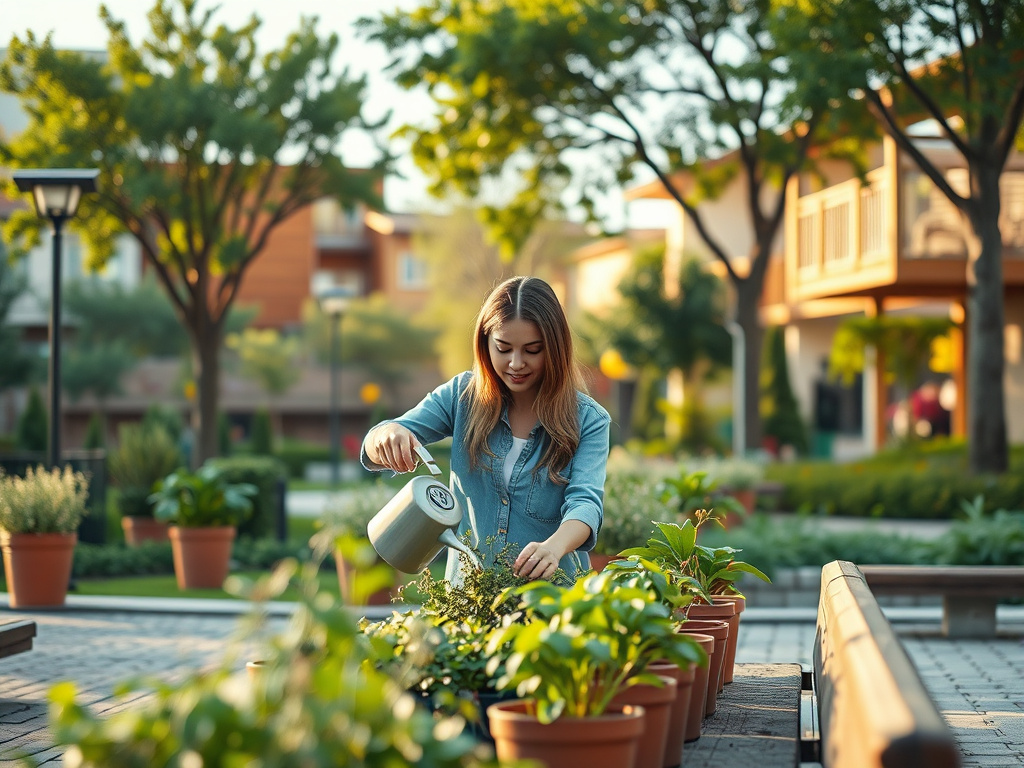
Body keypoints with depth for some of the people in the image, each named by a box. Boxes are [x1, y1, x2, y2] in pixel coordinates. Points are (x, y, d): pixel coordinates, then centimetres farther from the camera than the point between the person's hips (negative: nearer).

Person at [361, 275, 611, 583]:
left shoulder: (588, 420, 0)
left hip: (551, 594, -3)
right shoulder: (462, 396, 5)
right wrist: (387, 435, -24)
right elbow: (374, 451, 1)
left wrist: (554, 546, -36)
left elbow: (585, 502, -13)